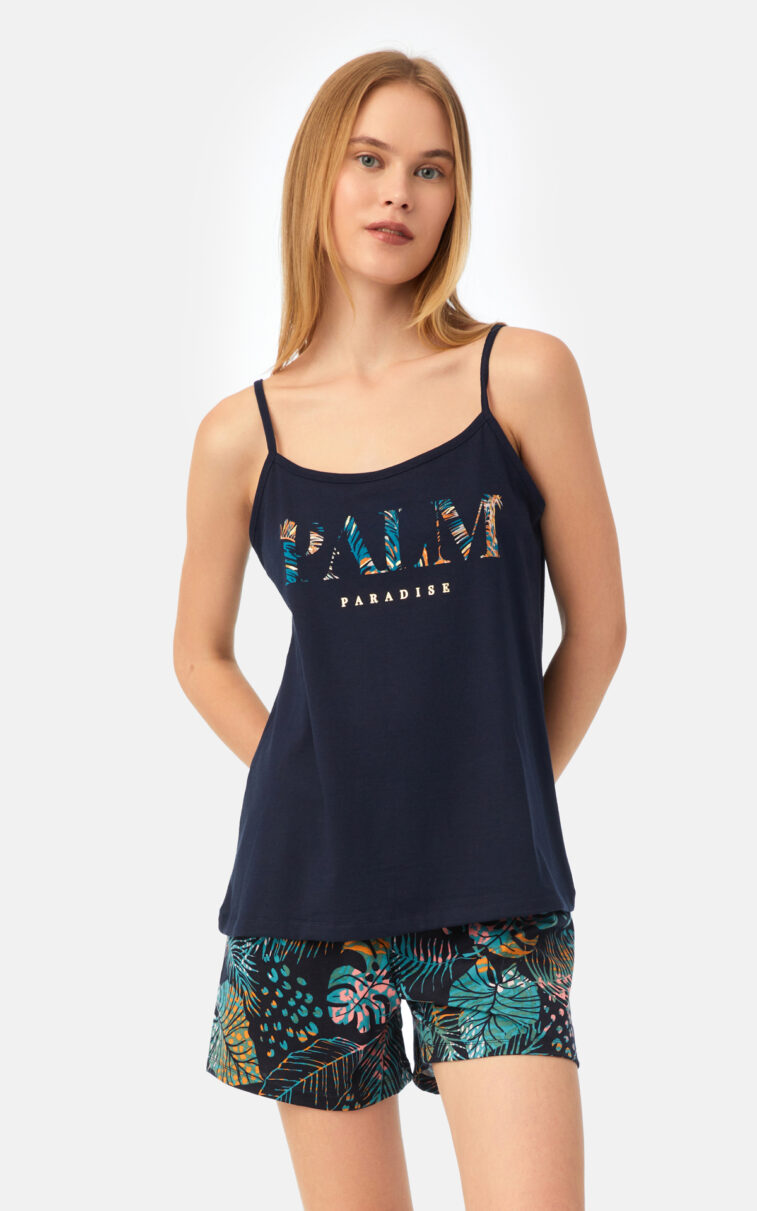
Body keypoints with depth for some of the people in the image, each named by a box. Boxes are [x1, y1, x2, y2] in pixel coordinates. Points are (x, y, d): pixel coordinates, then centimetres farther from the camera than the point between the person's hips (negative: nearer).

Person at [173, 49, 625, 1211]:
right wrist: (315, 792, 6)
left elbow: (596, 626, 4)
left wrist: (499, 794, 9)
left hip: (495, 895, -1)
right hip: (309, 888, 1)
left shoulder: (523, 376, -2)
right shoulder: (242, 435, 1)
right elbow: (201, 654, 15)